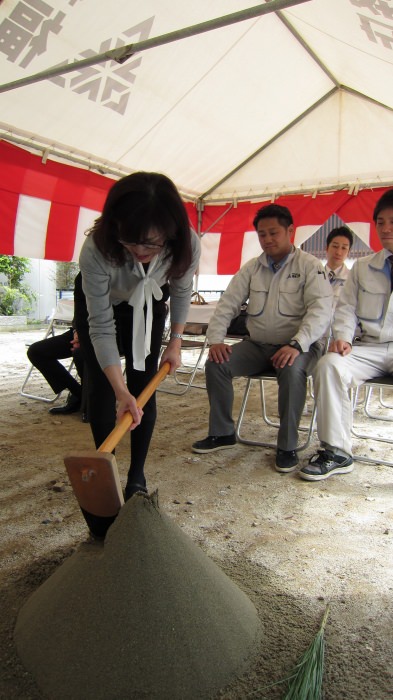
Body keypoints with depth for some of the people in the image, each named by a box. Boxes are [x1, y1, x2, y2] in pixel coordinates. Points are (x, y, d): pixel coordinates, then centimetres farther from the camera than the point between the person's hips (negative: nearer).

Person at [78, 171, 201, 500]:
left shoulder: (188, 246, -34)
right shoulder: (96, 251, -41)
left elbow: (181, 292, -11)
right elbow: (101, 326, -36)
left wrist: (176, 341, -6)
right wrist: (121, 391, -42)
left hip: (149, 312, 2)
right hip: (98, 311, -1)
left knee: (143, 388, -5)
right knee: (102, 388, -8)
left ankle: (137, 475, 8)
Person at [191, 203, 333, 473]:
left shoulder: (309, 265, -4)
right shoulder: (251, 268, 10)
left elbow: (321, 309, -16)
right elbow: (228, 304, 7)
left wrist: (297, 344, -31)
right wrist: (216, 339, -9)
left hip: (297, 346, -4)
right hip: (258, 345, 5)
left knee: (293, 371, -37)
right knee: (216, 364, -15)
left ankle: (287, 445, -18)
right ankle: (222, 433, 2)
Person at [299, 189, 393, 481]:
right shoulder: (362, 267, 18)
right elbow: (346, 307, 14)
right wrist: (343, 336, -5)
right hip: (369, 348, 3)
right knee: (329, 365, -25)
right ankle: (337, 452, -19)